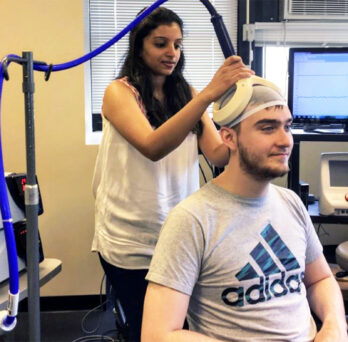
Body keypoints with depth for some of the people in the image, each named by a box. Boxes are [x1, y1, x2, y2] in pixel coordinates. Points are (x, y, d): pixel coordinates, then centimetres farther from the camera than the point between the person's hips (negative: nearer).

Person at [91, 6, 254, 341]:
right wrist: (209, 94, -35)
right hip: (131, 238, -4)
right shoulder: (119, 92, -8)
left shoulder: (186, 94, 6)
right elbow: (153, 147, -27)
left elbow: (218, 155, -6)